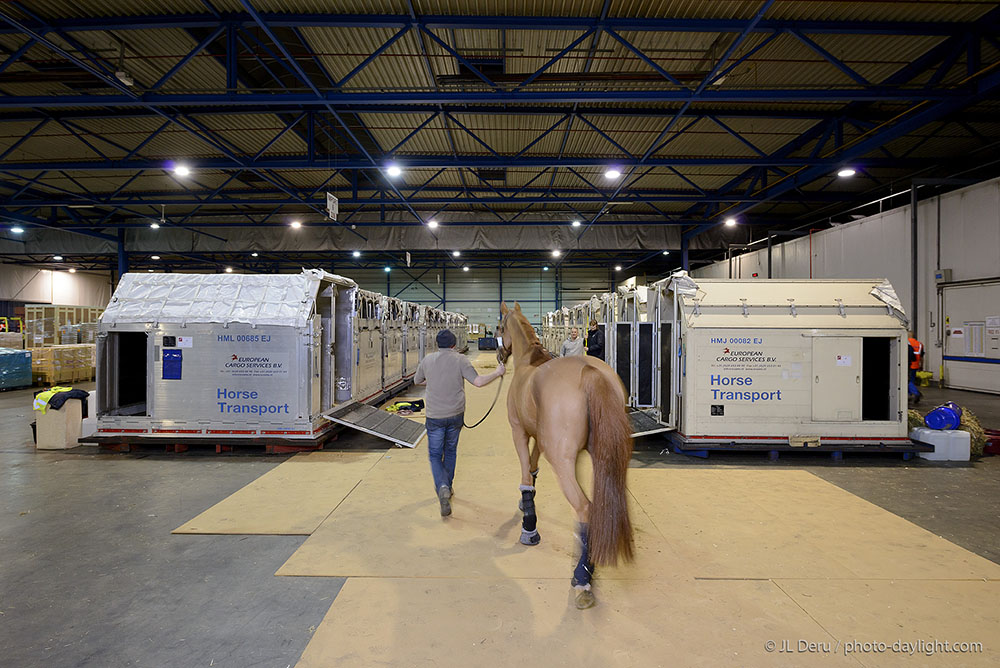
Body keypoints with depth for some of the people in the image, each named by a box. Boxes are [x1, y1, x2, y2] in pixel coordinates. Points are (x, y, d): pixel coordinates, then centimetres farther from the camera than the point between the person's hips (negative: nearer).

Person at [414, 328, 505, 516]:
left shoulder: (427, 360, -1)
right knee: (450, 451, 20)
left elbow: (417, 381, 15)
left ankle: (442, 487, -16)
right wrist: (497, 373, -2)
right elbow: (478, 382, -15)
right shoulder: (460, 359, -7)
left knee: (435, 454, 9)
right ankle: (448, 488, 29)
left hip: (434, 416, 0)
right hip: (455, 415, 1)